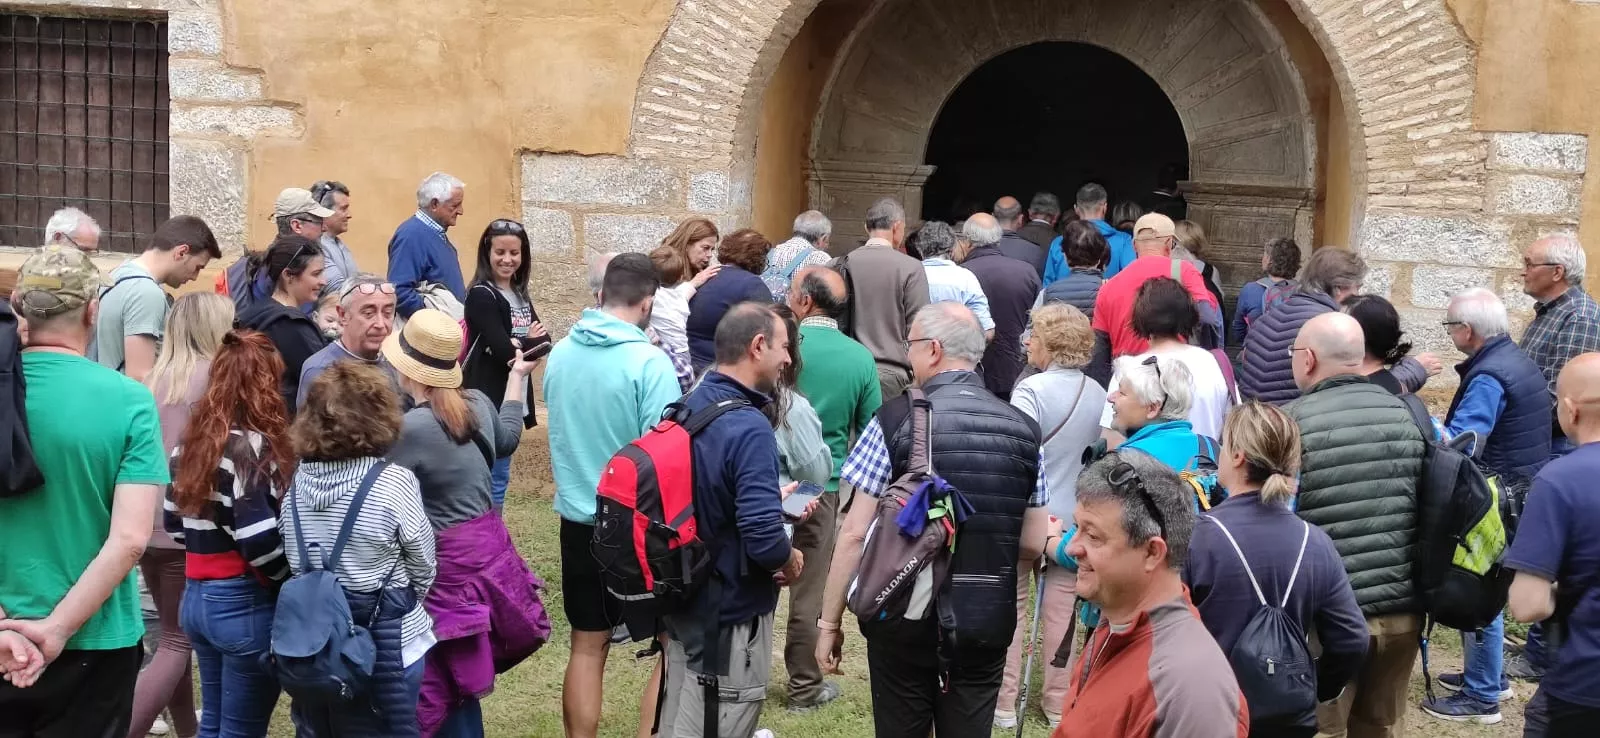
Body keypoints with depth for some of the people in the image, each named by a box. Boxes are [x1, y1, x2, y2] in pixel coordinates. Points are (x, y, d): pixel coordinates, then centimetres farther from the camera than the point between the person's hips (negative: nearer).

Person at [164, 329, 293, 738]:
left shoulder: (192, 439, 7)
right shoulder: (250, 446, -18)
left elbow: (175, 522, 14)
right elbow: (258, 541, -23)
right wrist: (298, 580, -8)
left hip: (197, 596, 8)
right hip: (245, 605, -8)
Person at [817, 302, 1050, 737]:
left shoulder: (895, 422, -10)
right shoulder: (1023, 430, 0)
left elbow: (853, 534, -10)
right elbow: (1033, 546, 5)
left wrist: (829, 622, -1)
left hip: (905, 616, -2)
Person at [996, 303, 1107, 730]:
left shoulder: (1032, 390, -17)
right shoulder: (1098, 395, 2)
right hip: (1073, 516, 5)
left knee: (1011, 607, 6)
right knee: (1062, 610, 11)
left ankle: (1005, 703, 11)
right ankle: (1058, 703, 18)